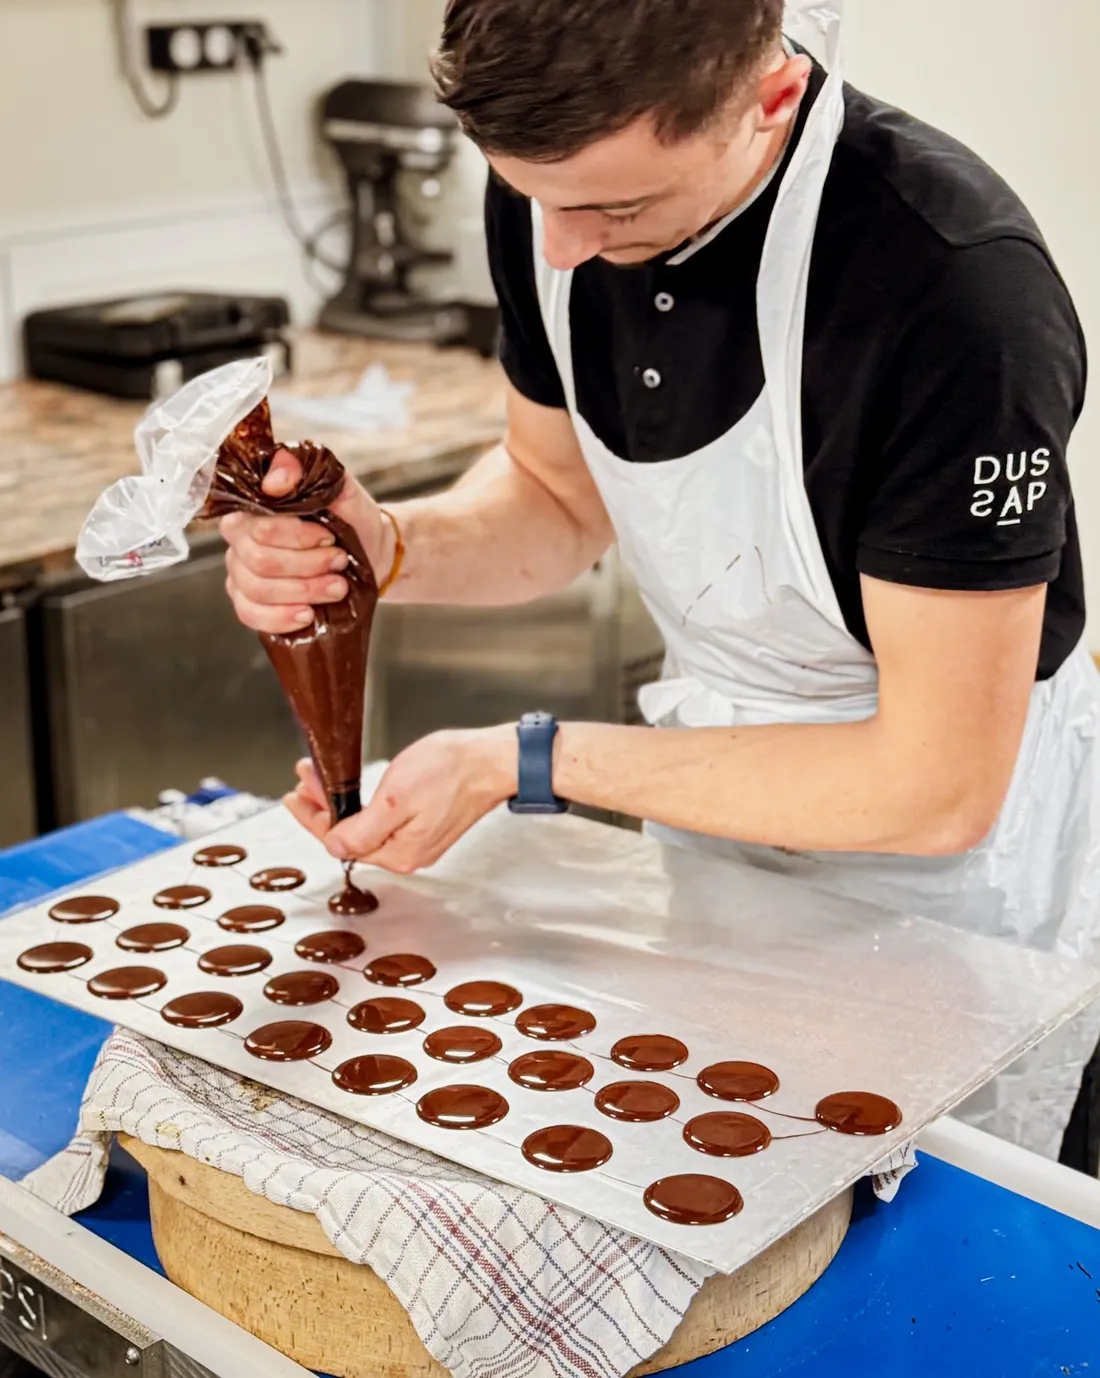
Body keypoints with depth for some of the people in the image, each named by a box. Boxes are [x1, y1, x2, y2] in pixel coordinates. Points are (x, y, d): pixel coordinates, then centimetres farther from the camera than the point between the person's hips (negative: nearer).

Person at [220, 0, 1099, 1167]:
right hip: (722, 804, 6)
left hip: (949, 869, -5)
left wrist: (527, 762, -25)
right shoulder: (556, 184, -13)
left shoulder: (955, 290, -34)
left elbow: (938, 787, -28)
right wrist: (387, 550, -18)